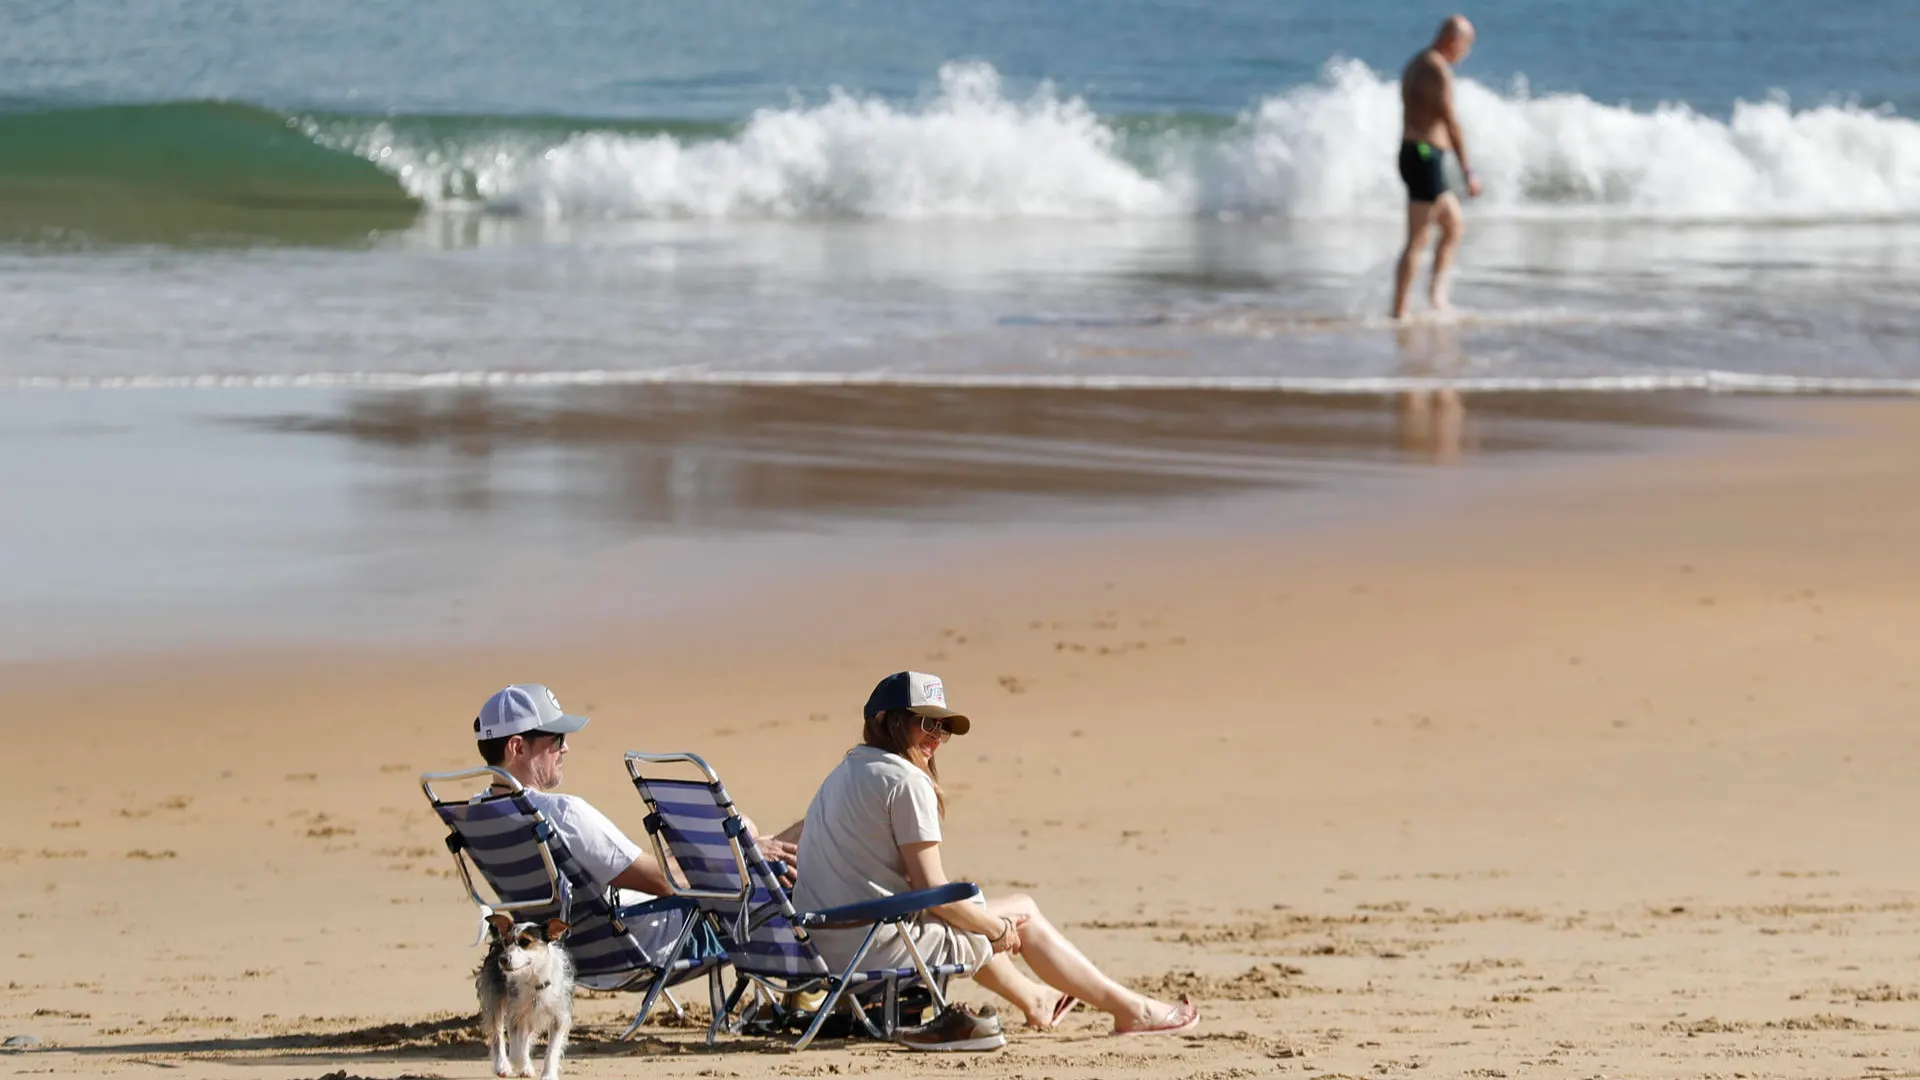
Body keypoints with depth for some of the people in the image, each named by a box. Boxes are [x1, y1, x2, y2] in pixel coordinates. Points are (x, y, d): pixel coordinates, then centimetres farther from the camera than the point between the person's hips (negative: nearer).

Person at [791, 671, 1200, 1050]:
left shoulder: (842, 774, 14)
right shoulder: (907, 781, -14)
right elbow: (933, 891, -17)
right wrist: (998, 928, 1)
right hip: (882, 949, -9)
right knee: (1023, 913, 9)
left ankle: (1031, 997, 57)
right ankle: (1131, 1010, 18)